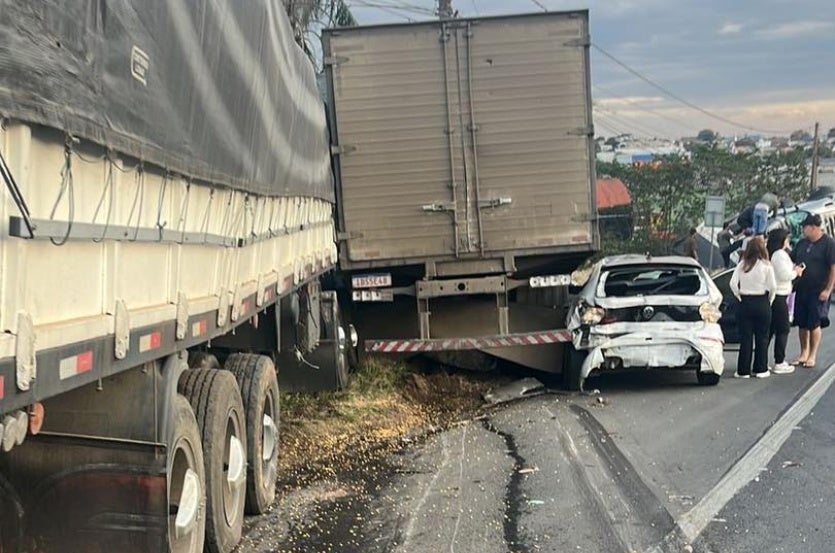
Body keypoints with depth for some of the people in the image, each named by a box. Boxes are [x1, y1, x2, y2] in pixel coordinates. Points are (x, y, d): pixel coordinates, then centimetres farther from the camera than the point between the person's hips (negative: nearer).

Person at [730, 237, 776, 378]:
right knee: (762, 337, 9)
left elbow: (733, 283, -6)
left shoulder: (742, 265, -2)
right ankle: (761, 369, 13)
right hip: (762, 303, -2)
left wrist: (739, 296, 6)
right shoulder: (766, 266, -8)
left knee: (745, 337, 6)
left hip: (745, 303, 2)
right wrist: (769, 300, 6)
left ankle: (743, 370, 6)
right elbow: (772, 287, -9)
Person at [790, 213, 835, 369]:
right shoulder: (802, 243, 11)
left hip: (818, 292, -6)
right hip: (801, 290, 6)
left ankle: (812, 356, 6)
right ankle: (804, 354, 20)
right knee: (802, 324, 9)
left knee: (814, 324, -2)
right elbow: (791, 261, 21)